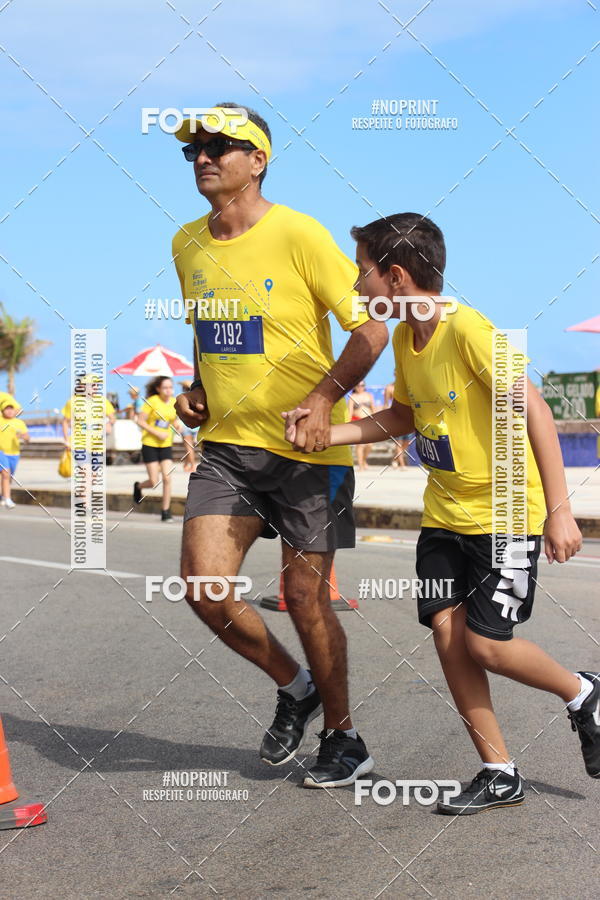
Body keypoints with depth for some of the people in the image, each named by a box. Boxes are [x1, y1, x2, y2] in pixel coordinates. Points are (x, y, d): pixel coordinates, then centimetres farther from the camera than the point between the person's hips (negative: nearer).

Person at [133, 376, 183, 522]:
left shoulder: (174, 402, 3)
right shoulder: (152, 401, -11)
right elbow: (140, 421, -10)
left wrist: (177, 425, -3)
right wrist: (157, 433, -18)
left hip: (166, 445, 4)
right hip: (150, 444, -4)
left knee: (167, 478, -9)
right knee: (154, 482, -4)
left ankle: (166, 511, 3)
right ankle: (138, 487, 31)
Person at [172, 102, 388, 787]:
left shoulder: (298, 234, -11)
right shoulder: (187, 245, 9)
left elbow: (371, 328, -11)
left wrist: (324, 399, -23)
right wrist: (196, 389, 7)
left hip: (308, 448, -5)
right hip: (227, 442, 5)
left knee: (305, 595, 0)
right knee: (203, 584, -8)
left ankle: (343, 739, 22)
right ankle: (293, 686, 19)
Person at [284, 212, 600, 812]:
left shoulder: (468, 329, -21)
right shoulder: (404, 338, 4)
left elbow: (534, 409, -23)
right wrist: (325, 433, 5)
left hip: (507, 512, -7)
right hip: (444, 512, 7)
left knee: (485, 644, -9)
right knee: (446, 632, -2)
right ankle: (499, 775, 9)